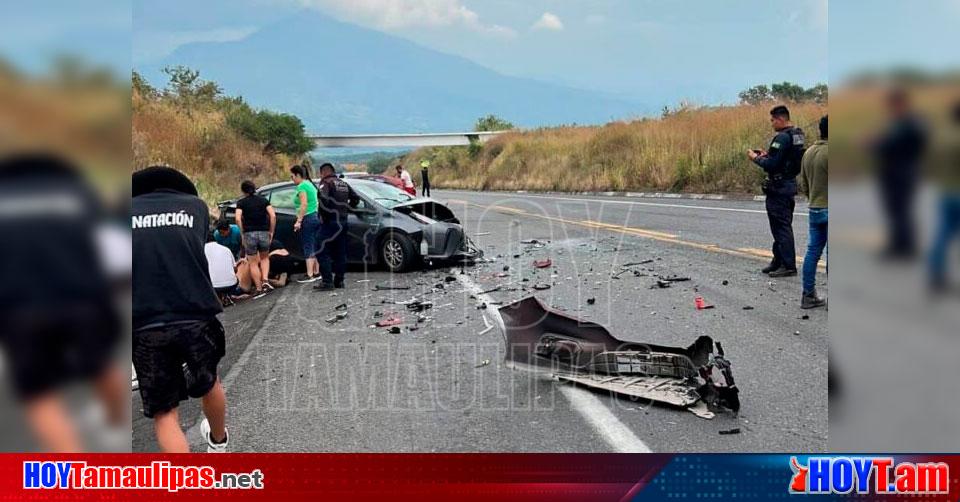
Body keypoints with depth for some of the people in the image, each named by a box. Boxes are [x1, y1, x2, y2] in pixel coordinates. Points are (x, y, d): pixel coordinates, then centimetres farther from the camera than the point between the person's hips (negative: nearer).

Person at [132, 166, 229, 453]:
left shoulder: (129, 210, 9)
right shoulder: (195, 205, 10)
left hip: (144, 325, -1)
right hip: (196, 316, 2)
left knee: (164, 411, 9)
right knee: (209, 382, 27)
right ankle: (218, 441, 52)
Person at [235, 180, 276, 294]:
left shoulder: (241, 202, 3)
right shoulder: (263, 200, 8)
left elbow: (238, 219, -12)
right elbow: (273, 216, -3)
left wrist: (242, 233, -2)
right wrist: (271, 232, 5)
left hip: (249, 234, -2)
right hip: (264, 232, 2)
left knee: (253, 263, 9)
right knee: (264, 258, 22)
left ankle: (259, 288, 7)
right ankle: (265, 281, 3)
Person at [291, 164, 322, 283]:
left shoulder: (302, 186, -11)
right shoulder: (311, 184, 16)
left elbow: (304, 204, -20)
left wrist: (299, 221, -19)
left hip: (308, 219, -9)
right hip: (317, 217, 9)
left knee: (308, 248, -6)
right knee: (315, 247, 13)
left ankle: (310, 275, -6)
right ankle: (316, 273, 17)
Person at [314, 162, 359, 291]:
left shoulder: (326, 183, -9)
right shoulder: (344, 184, 15)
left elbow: (324, 199, -25)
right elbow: (355, 198, 19)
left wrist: (323, 214, -13)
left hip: (330, 222, -8)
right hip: (343, 221, 8)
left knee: (324, 253, -5)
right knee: (340, 253, 12)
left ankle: (327, 282, -11)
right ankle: (339, 280, 17)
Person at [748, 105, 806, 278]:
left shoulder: (782, 137, -19)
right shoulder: (798, 135, 12)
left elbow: (771, 165, -23)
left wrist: (755, 158, -7)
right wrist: (767, 155, 14)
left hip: (779, 188, -10)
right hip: (791, 184, 10)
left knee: (781, 227, -5)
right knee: (783, 226, 16)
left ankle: (788, 266, -2)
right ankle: (778, 261, 24)